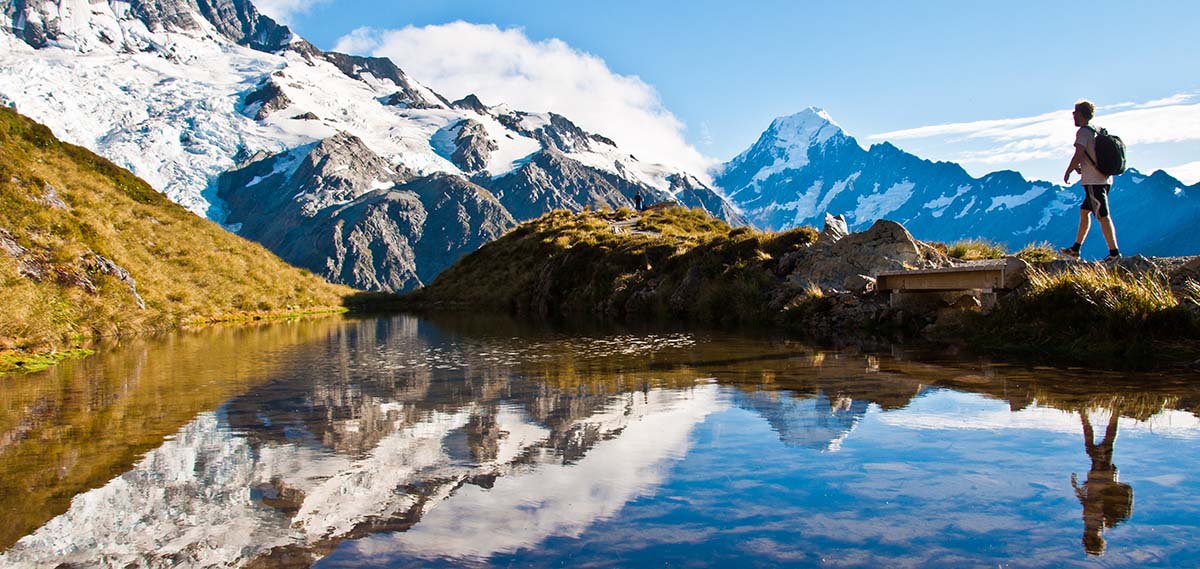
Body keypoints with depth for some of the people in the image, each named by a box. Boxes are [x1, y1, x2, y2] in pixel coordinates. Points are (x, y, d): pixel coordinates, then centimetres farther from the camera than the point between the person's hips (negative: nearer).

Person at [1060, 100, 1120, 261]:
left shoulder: (1083, 132, -10)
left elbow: (1078, 156, -18)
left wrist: (1067, 173, -5)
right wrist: (1081, 167, 19)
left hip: (1094, 181, -9)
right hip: (1105, 178, 9)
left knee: (1103, 216, -9)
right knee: (1084, 211, 17)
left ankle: (1114, 252, -9)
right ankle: (1075, 249, 22)